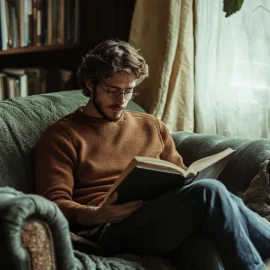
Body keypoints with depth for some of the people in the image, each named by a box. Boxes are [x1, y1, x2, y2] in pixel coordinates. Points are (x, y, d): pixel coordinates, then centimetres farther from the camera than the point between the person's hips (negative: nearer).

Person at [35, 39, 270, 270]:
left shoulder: (152, 126, 24)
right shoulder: (62, 135, 8)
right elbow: (54, 204, -1)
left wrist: (194, 185, 0)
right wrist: (96, 215, -21)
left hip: (168, 218, 5)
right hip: (110, 230, -4)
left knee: (205, 249, -35)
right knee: (208, 193, -30)